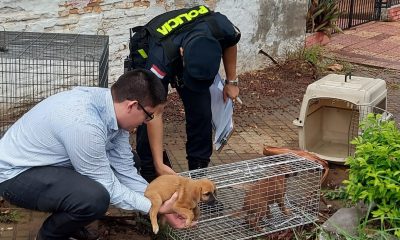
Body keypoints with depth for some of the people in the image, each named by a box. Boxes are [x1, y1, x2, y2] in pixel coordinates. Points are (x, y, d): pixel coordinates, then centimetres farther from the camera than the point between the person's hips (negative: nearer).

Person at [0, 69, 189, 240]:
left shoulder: (113, 105, -9)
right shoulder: (84, 124, -35)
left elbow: (124, 169, -1)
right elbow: (107, 186, -22)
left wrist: (159, 203, -4)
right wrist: (153, 207, -15)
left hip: (48, 162, 9)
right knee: (95, 198, -31)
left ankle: (66, 219, 17)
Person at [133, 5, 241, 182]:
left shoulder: (220, 27, -38)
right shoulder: (161, 56, -46)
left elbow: (230, 43, -9)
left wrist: (231, 81, -3)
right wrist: (159, 164, -39)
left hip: (194, 56, 3)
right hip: (149, 56, -3)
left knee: (201, 112, -7)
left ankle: (199, 170, 10)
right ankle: (147, 171, 3)